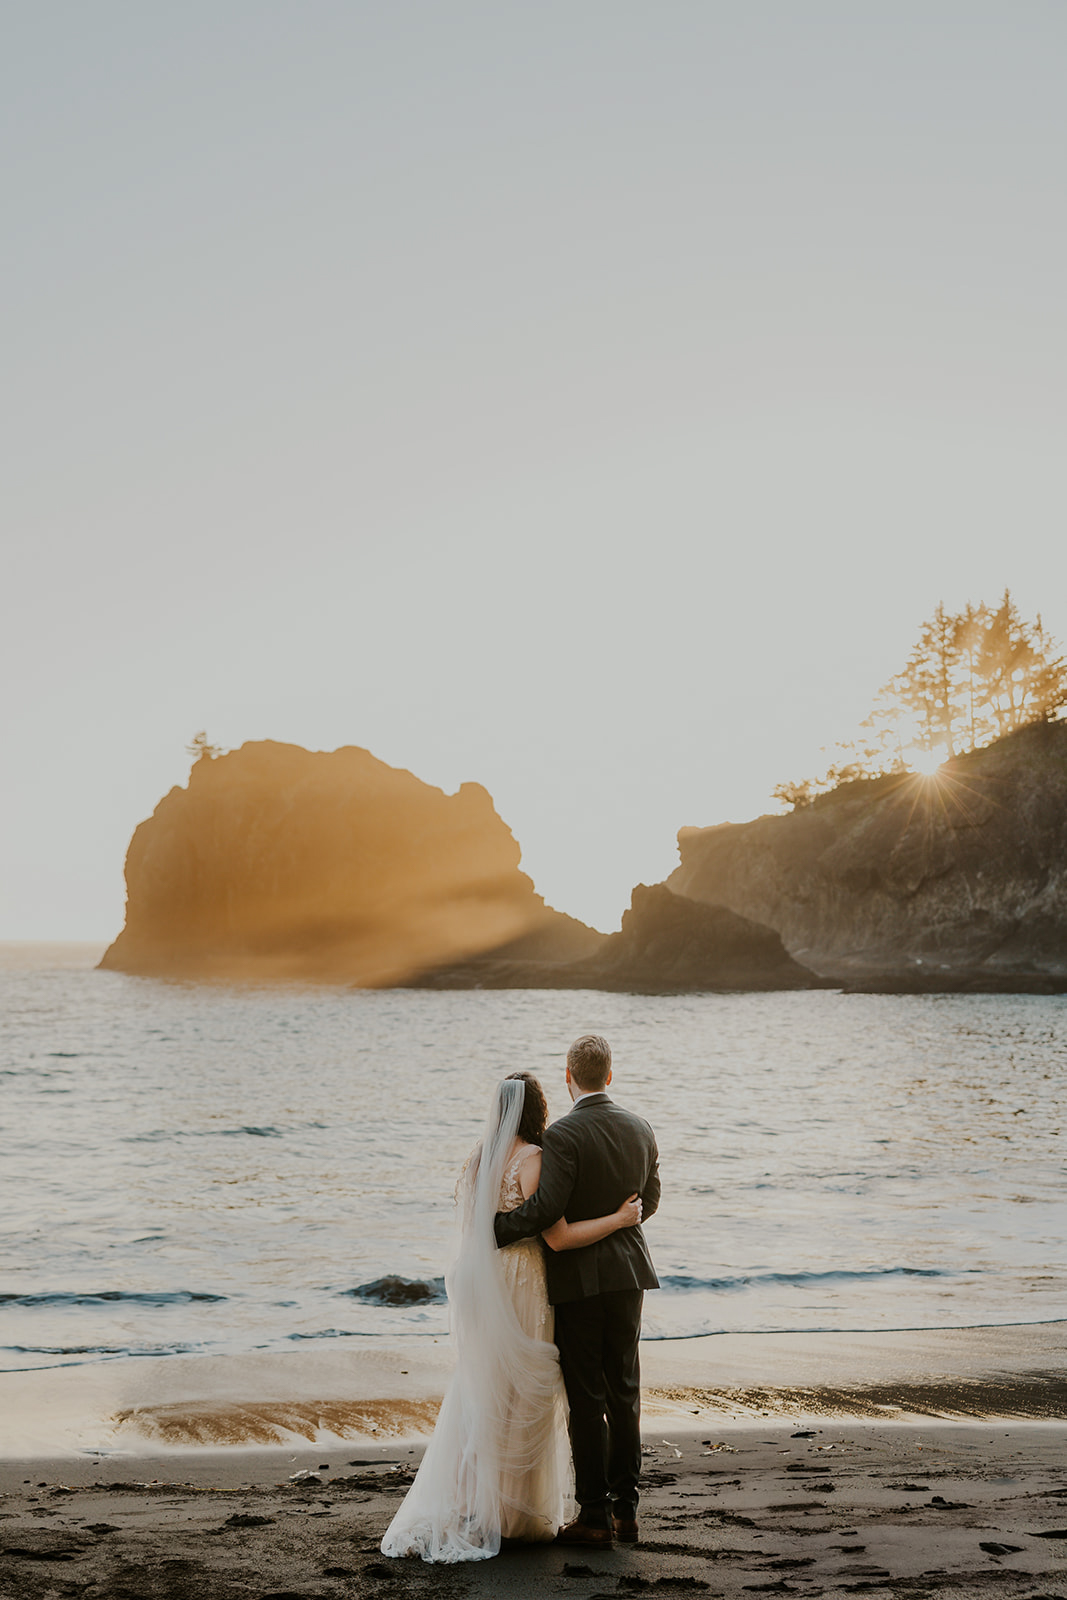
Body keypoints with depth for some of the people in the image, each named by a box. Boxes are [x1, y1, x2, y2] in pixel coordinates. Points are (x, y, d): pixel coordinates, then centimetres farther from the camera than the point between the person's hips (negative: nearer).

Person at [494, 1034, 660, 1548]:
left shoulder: (562, 1135, -17)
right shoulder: (640, 1129, 3)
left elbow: (546, 1207, -25)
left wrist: (492, 1229, -13)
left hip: (578, 1278, -6)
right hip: (628, 1275, 6)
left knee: (587, 1399, 1)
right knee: (623, 1392, 12)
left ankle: (594, 1514, 6)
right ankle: (625, 1508, 17)